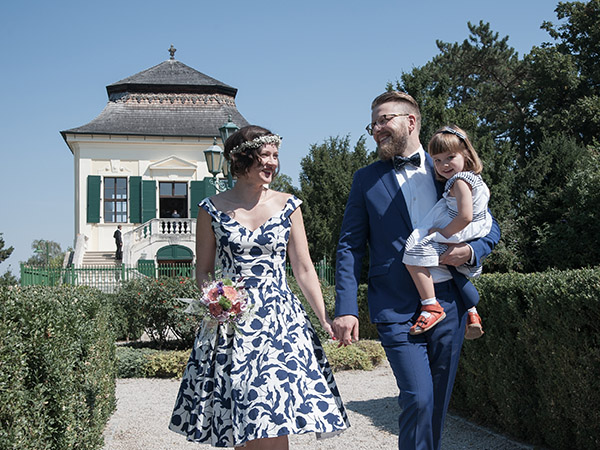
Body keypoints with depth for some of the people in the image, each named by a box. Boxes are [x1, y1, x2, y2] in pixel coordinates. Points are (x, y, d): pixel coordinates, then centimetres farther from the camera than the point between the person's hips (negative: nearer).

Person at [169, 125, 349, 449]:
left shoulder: (287, 206, 6)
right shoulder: (212, 210, 2)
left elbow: (304, 269, 8)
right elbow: (203, 271, 8)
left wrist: (324, 318, 1)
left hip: (281, 320, 1)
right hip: (231, 323, 0)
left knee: (275, 423, -7)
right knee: (240, 423, 0)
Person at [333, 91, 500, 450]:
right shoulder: (367, 179, 6)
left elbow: (490, 228, 17)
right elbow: (350, 247, 2)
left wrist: (471, 251, -6)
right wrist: (346, 308, -9)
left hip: (449, 303, 3)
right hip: (398, 309, -2)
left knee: (438, 403, 10)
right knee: (418, 400, -14)